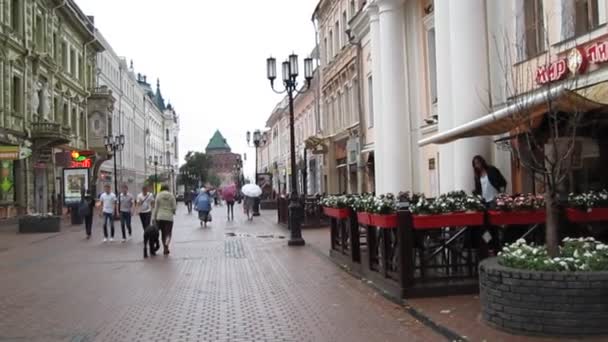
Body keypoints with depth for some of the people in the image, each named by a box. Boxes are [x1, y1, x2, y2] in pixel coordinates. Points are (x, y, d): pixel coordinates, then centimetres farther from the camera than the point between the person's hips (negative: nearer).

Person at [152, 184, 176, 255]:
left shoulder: (158, 195, 0)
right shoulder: (171, 195, -2)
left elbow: (155, 208, 1)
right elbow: (174, 207, -1)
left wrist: (153, 218, 7)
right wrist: (173, 211, 22)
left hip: (160, 217, 1)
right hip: (169, 217, -1)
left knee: (163, 233, 13)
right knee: (168, 233, 4)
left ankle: (165, 249, 16)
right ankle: (166, 244, -24)